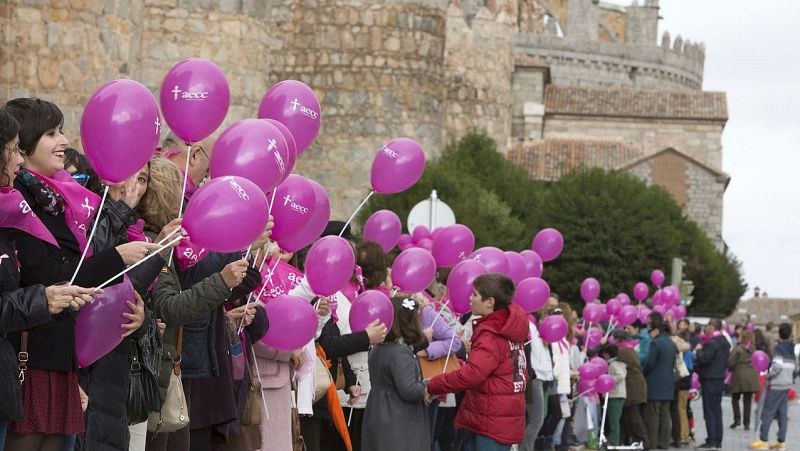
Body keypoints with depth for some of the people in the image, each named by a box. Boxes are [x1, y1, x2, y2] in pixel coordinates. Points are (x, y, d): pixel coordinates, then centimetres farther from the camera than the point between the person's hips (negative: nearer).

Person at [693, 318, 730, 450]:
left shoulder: (713, 342, -17)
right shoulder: (724, 342, 13)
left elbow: (704, 358, -23)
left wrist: (699, 350, -5)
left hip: (710, 380, -9)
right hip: (720, 379, 9)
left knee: (710, 412, -7)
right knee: (717, 411, 12)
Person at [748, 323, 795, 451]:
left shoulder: (779, 347, -13)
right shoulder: (791, 348, 11)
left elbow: (777, 365, -22)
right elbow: (793, 367, 15)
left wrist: (768, 376, -9)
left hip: (777, 384, -8)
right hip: (787, 384, 8)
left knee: (767, 413, -4)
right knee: (782, 414, 9)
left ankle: (763, 440, -5)